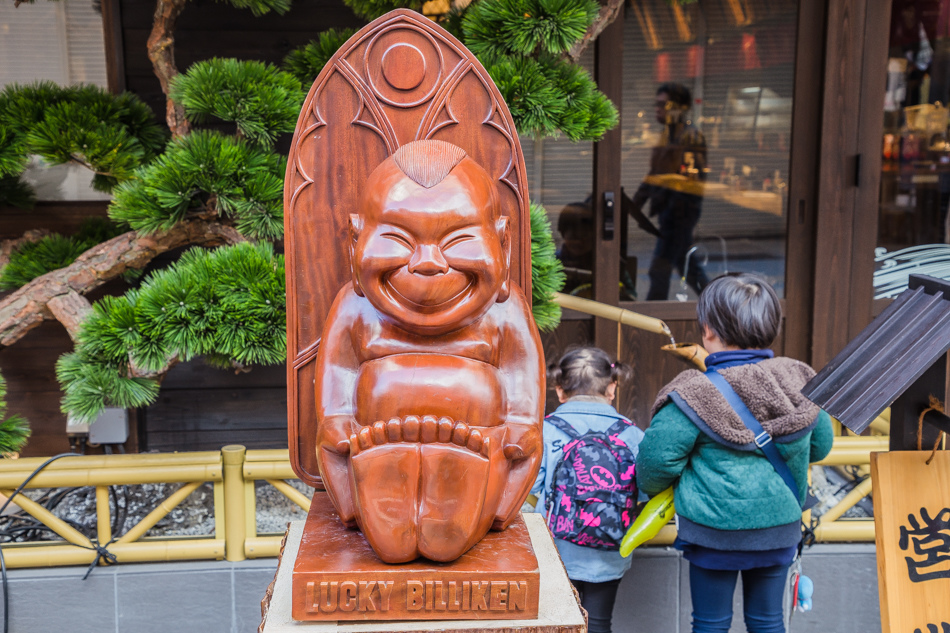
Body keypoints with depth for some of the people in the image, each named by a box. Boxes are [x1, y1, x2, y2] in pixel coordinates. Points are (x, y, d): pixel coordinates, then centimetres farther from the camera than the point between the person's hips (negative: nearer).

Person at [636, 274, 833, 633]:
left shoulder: (698, 395, -19)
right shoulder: (798, 382, -3)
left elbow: (658, 456, -17)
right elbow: (819, 445, 10)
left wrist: (651, 489, 4)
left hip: (715, 534, -4)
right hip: (780, 527, 5)